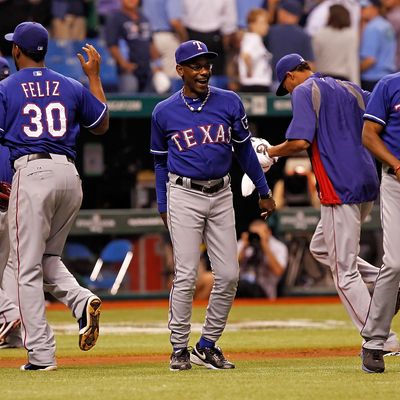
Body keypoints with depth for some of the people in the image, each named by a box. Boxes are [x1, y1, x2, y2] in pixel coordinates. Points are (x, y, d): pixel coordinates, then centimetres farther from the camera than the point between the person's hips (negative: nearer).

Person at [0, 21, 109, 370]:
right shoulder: (71, 87, 12)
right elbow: (102, 125, 24)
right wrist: (94, 76, 30)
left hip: (31, 173, -5)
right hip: (70, 175, 5)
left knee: (28, 268, 0)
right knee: (49, 257, 22)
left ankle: (41, 354, -6)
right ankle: (83, 300, -9)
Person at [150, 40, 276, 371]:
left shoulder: (229, 103, 1)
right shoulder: (164, 112, -1)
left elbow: (244, 149, 12)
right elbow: (160, 162, 11)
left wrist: (264, 192, 14)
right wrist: (163, 207, 8)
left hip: (221, 195, 3)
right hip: (183, 195, -3)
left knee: (228, 275, -1)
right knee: (186, 275, -9)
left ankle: (207, 346, 13)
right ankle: (179, 349, 1)